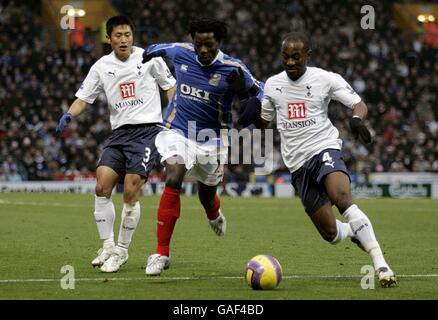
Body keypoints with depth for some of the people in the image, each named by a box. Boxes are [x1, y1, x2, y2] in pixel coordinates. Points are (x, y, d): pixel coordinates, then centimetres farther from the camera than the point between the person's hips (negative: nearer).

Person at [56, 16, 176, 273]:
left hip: (148, 130, -4)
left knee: (131, 190, -15)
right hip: (119, 133, 4)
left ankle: (122, 250, -1)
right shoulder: (102, 67, 8)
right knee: (102, 186, -13)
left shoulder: (149, 57, 1)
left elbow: (170, 86, 8)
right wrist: (69, 115, -12)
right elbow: (83, 97, 8)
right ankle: (107, 247, -1)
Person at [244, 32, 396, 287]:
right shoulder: (272, 85, 10)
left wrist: (357, 118, -25)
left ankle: (380, 263, -35)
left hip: (325, 148, -4)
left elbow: (359, 104, -2)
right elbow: (263, 122, 23)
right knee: (331, 233, -1)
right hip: (298, 163, 4)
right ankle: (357, 232, 37)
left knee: (341, 197, -35)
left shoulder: (325, 79, -2)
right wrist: (251, 116, 0)